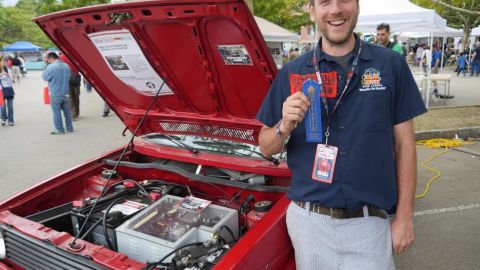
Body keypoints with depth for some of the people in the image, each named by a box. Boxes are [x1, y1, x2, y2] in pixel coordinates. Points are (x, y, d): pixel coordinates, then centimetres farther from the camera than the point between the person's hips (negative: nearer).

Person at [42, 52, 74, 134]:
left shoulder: (51, 67, -16)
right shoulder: (66, 66, 6)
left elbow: (45, 77, -7)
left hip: (55, 94, -6)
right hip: (65, 93, 6)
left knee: (57, 112, 2)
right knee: (66, 111, 14)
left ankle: (59, 129, 6)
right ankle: (69, 128, 20)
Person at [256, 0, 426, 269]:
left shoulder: (391, 65, -1)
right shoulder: (292, 73, 0)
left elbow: (404, 144, 1)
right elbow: (266, 147, 3)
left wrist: (405, 216, -2)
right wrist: (284, 127, -18)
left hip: (370, 223, -1)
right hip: (308, 219, 1)